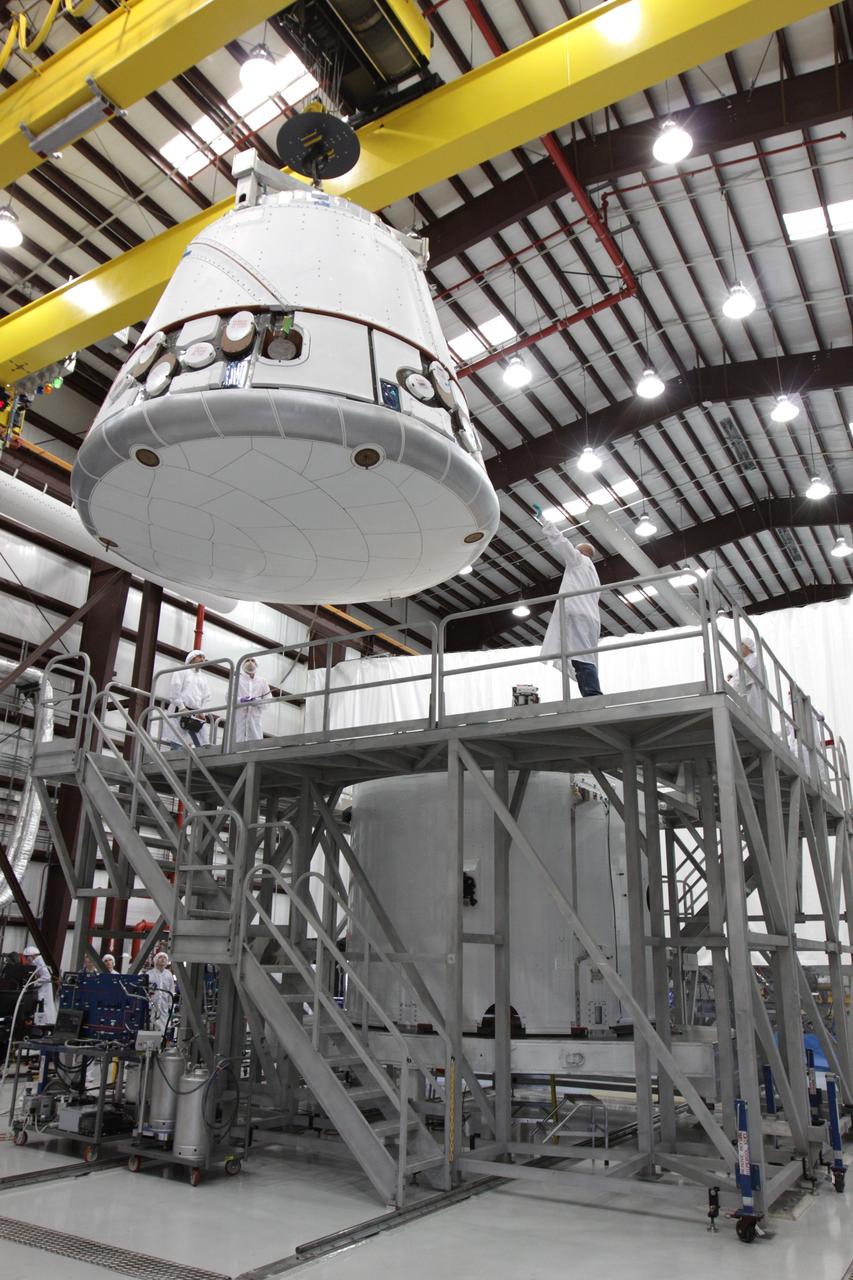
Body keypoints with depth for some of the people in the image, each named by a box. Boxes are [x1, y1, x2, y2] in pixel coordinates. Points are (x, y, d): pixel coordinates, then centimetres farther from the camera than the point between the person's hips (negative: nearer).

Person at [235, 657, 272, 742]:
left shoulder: (262, 681, 13)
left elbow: (269, 699, 9)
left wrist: (257, 701, -10)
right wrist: (240, 700, -16)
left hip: (255, 717, 1)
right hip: (239, 718, -1)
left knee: (256, 741, -7)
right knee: (239, 742, -4)